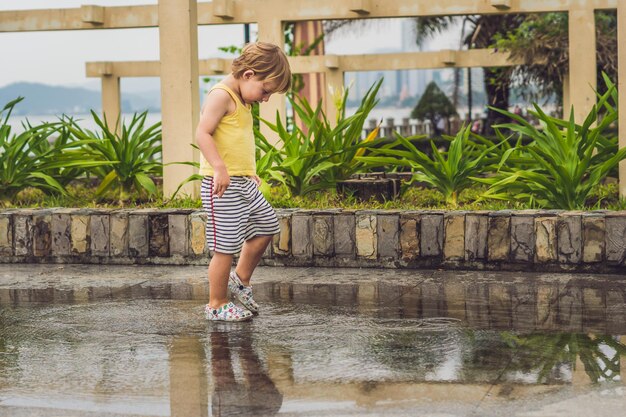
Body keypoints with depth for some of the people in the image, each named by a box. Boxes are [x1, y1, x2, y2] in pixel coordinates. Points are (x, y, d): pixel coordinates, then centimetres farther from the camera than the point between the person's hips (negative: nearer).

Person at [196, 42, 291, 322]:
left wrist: (248, 171, 25)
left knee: (266, 227, 18)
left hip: (242, 183, 10)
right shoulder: (221, 95, -14)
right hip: (222, 184, -10)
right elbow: (203, 133, -23)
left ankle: (240, 279, 32)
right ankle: (217, 305, 7)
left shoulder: (241, 101, 17)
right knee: (226, 246, -5)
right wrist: (220, 168, -30)